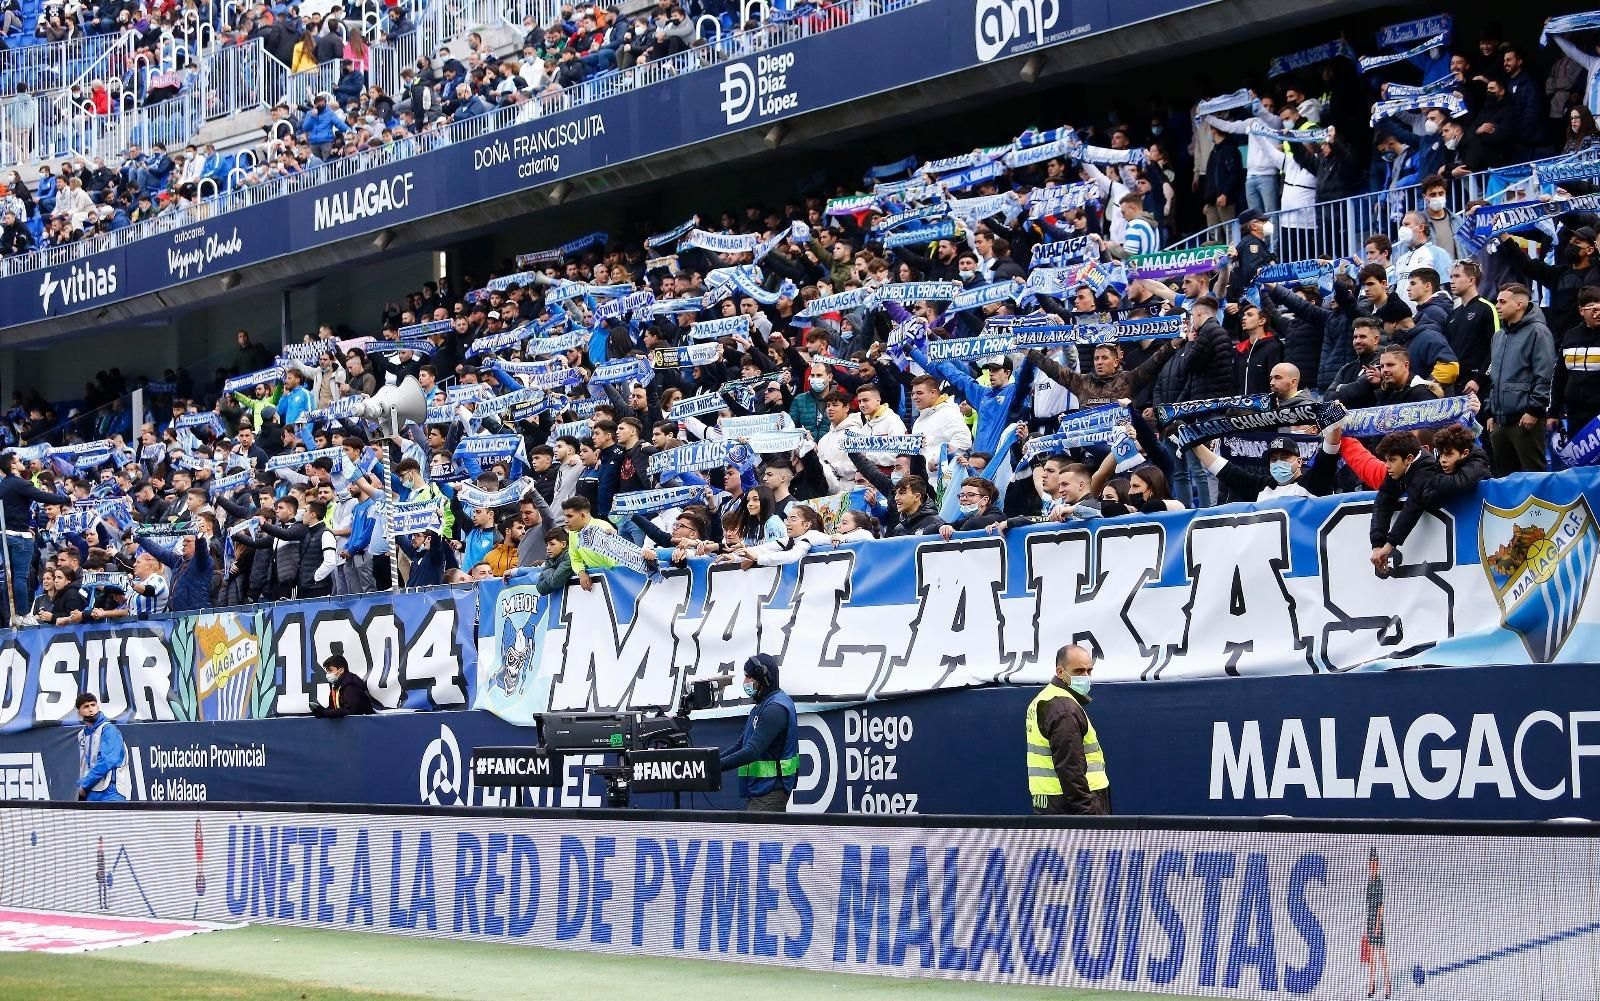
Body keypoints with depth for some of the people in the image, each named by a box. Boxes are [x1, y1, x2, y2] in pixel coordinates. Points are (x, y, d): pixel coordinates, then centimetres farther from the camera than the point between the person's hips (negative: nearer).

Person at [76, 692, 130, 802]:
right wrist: (80, 786, 4)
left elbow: (106, 761, -14)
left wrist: (85, 784, -9)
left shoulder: (108, 730, -4)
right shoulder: (81, 735, 18)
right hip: (90, 794, 7)